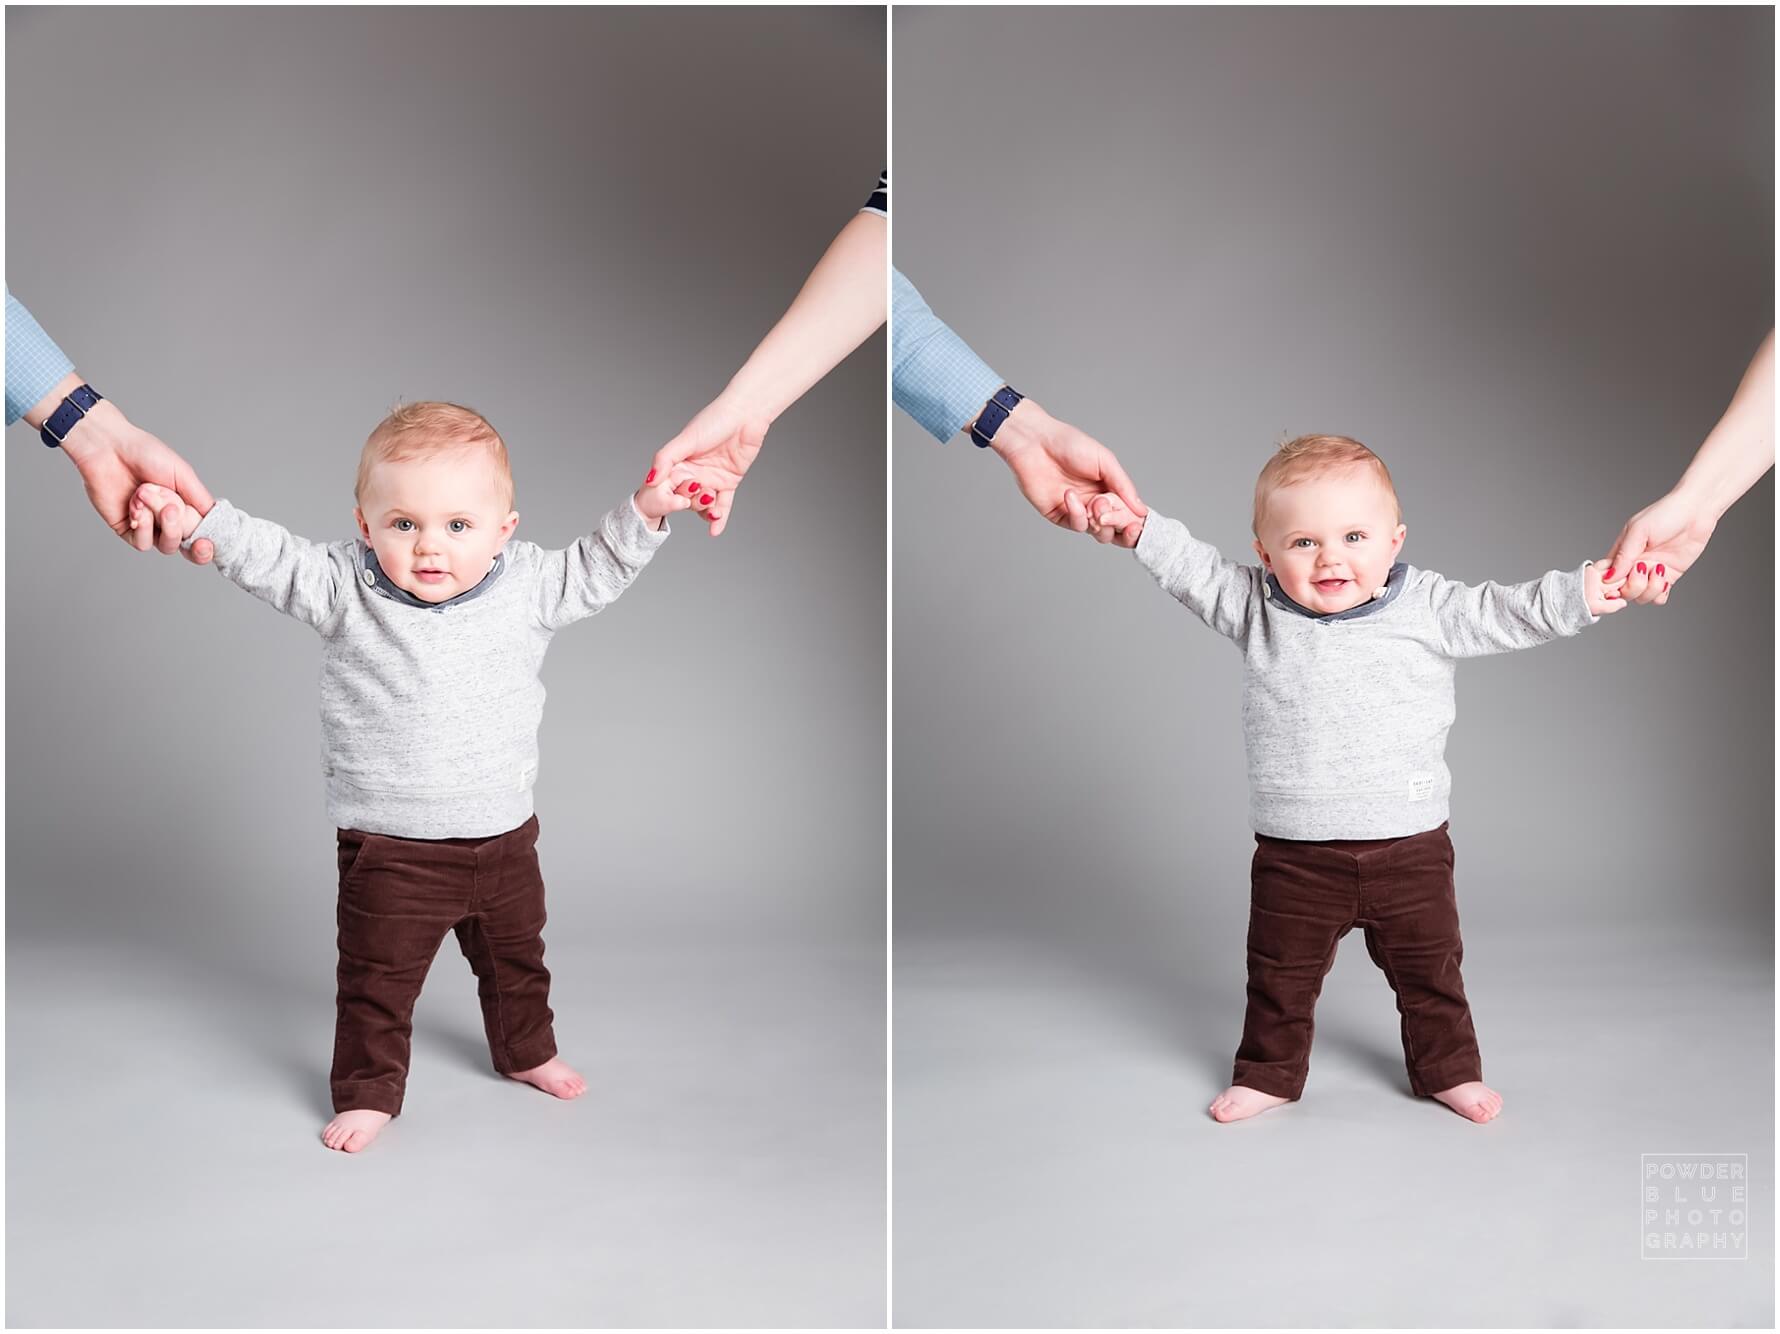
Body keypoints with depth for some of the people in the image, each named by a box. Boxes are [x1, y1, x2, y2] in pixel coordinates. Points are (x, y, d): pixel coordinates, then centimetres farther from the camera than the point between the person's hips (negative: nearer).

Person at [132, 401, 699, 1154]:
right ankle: (368, 1090, 27)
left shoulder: (526, 587, -5)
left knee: (515, 956, 24)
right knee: (377, 978, 7)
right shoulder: (345, 589, -13)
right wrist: (199, 518, -30)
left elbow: (593, 573, 7)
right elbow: (270, 560, -17)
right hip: (391, 849, -3)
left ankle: (525, 1051, 48)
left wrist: (644, 515, -3)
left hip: (503, 836, 3)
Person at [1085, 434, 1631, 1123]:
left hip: (1409, 844, 0)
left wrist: (1581, 592, -14)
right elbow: (1196, 569, 2)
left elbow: (1500, 614, -3)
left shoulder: (1425, 608, -4)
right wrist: (1140, 527, -9)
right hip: (1294, 856, 0)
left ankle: (1448, 1070, 35)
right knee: (1280, 975, 13)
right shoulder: (1256, 608, -3)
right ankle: (1269, 1072, 32)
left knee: (1429, 970, 15)